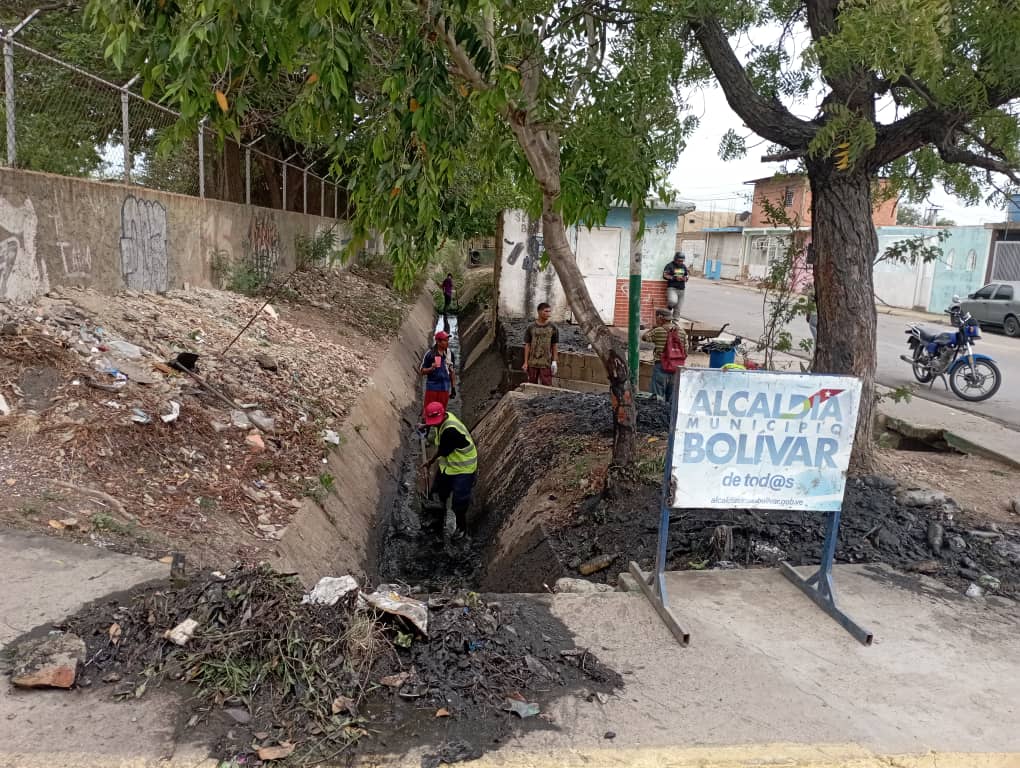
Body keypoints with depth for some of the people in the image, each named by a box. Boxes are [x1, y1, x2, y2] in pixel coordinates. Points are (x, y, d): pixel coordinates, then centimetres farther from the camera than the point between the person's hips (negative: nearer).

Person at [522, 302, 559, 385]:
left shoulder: (552, 328, 1)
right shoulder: (531, 328, 1)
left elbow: (555, 346, 4)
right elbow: (527, 345, 4)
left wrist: (554, 361, -2)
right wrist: (525, 362, 1)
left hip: (546, 363, -1)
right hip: (532, 363, 1)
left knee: (547, 386, -4)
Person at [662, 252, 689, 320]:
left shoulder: (684, 266, 13)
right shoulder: (670, 266, -6)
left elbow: (687, 274, 23)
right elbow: (665, 275, -13)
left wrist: (686, 278, -1)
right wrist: (675, 278, -21)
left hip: (681, 289, 6)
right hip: (672, 288, -6)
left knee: (678, 308, 7)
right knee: (673, 301, -31)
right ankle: (670, 307, 3)